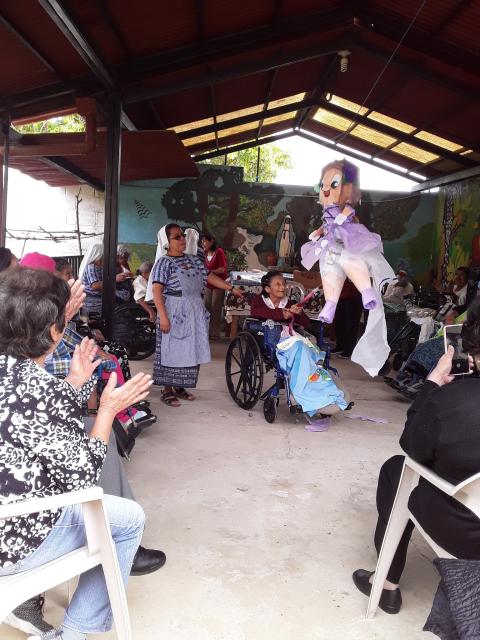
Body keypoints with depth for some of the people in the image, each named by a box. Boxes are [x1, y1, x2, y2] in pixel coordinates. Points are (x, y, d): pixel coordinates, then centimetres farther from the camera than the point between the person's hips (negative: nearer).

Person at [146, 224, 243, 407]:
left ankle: (180, 387, 22)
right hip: (174, 313, -7)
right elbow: (156, 290, -15)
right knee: (172, 350, -1)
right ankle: (167, 390, 8)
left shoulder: (194, 260, 12)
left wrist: (232, 289, 13)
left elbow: (210, 277, 17)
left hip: (194, 312, 7)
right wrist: (162, 316, -23)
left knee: (190, 350, 10)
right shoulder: (164, 262, -8)